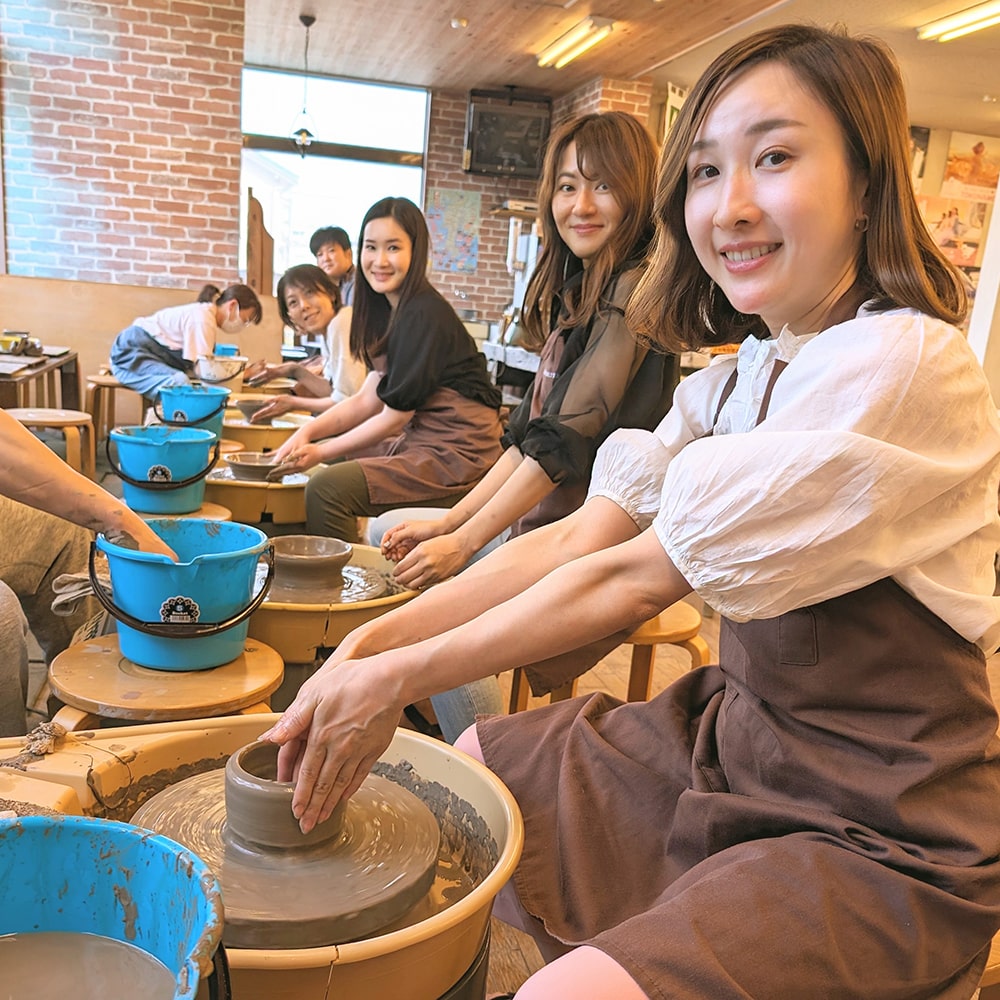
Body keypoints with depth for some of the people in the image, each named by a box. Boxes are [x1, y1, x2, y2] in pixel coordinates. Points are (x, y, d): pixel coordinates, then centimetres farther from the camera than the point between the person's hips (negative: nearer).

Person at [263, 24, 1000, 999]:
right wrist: (371, 645, -16)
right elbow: (580, 536, -6)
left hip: (880, 839, -7)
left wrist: (398, 679, -18)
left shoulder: (906, 367, -22)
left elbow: (636, 579, -24)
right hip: (730, 739, 7)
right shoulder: (736, 377, 5)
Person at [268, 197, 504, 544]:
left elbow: (395, 416, -13)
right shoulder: (390, 310, 13)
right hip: (419, 443, 10)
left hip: (458, 457, -10)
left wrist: (322, 452, -8)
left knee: (327, 488, -23)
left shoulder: (424, 316, -16)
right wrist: (308, 431, -3)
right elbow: (367, 400, 10)